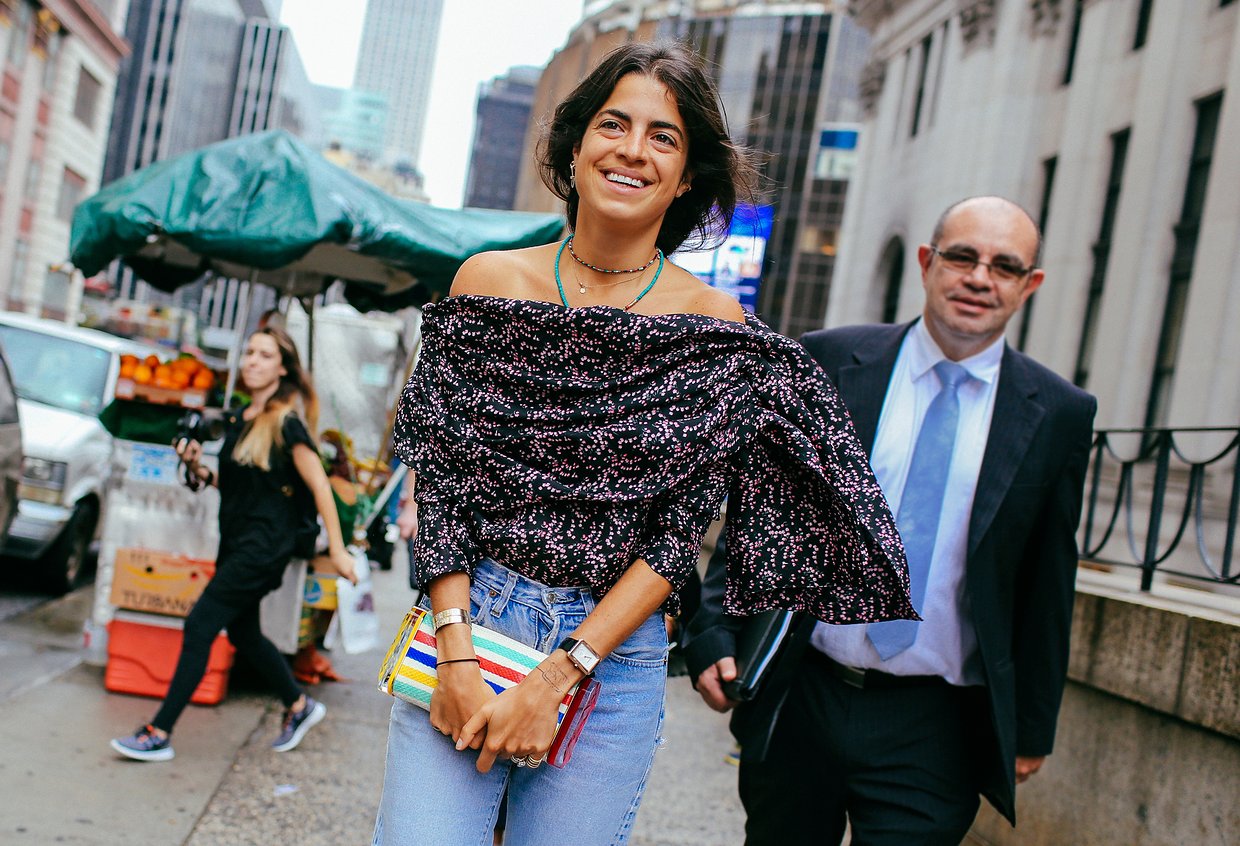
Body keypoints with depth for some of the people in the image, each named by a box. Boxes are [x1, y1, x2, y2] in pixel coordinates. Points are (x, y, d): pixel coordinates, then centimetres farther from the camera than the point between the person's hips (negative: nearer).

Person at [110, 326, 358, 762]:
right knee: (242, 632, 16)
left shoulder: (286, 424, -13)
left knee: (200, 626, -10)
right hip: (237, 540, 9)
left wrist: (337, 549, -16)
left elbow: (320, 486, -14)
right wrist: (200, 470, 0)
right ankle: (300, 706, 34)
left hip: (266, 544, -9)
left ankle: (159, 734, -3)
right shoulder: (239, 419, 11)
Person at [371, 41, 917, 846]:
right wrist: (457, 654, -11)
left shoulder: (717, 330, -3)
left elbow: (679, 537, -5)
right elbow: (438, 477, -1)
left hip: (617, 652, 0)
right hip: (466, 620, 1)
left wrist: (558, 675, -12)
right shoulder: (489, 281, 1)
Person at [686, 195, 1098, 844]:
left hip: (933, 731, -1)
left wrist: (1033, 727, 9)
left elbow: (1047, 582, 6)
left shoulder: (1058, 415, 0)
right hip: (801, 700, 1)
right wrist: (714, 635, -6)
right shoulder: (829, 361, -1)